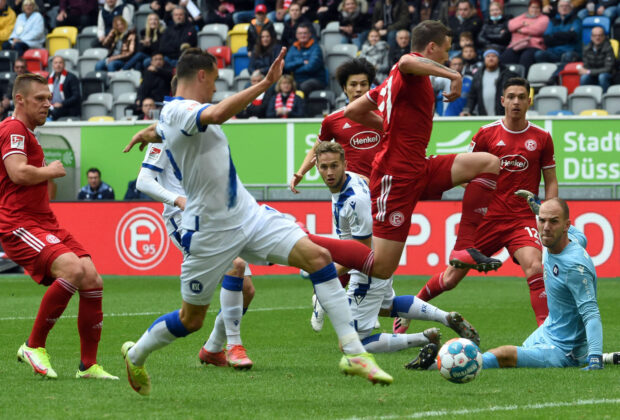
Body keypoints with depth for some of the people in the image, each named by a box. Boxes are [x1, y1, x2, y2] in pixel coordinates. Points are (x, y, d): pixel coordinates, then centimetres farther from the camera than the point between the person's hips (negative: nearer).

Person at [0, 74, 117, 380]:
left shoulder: (26, 134, 25)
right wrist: (51, 171, -7)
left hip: (45, 223, 10)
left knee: (92, 279, -5)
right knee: (72, 268, -30)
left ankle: (88, 365, 2)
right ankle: (33, 346, -16)